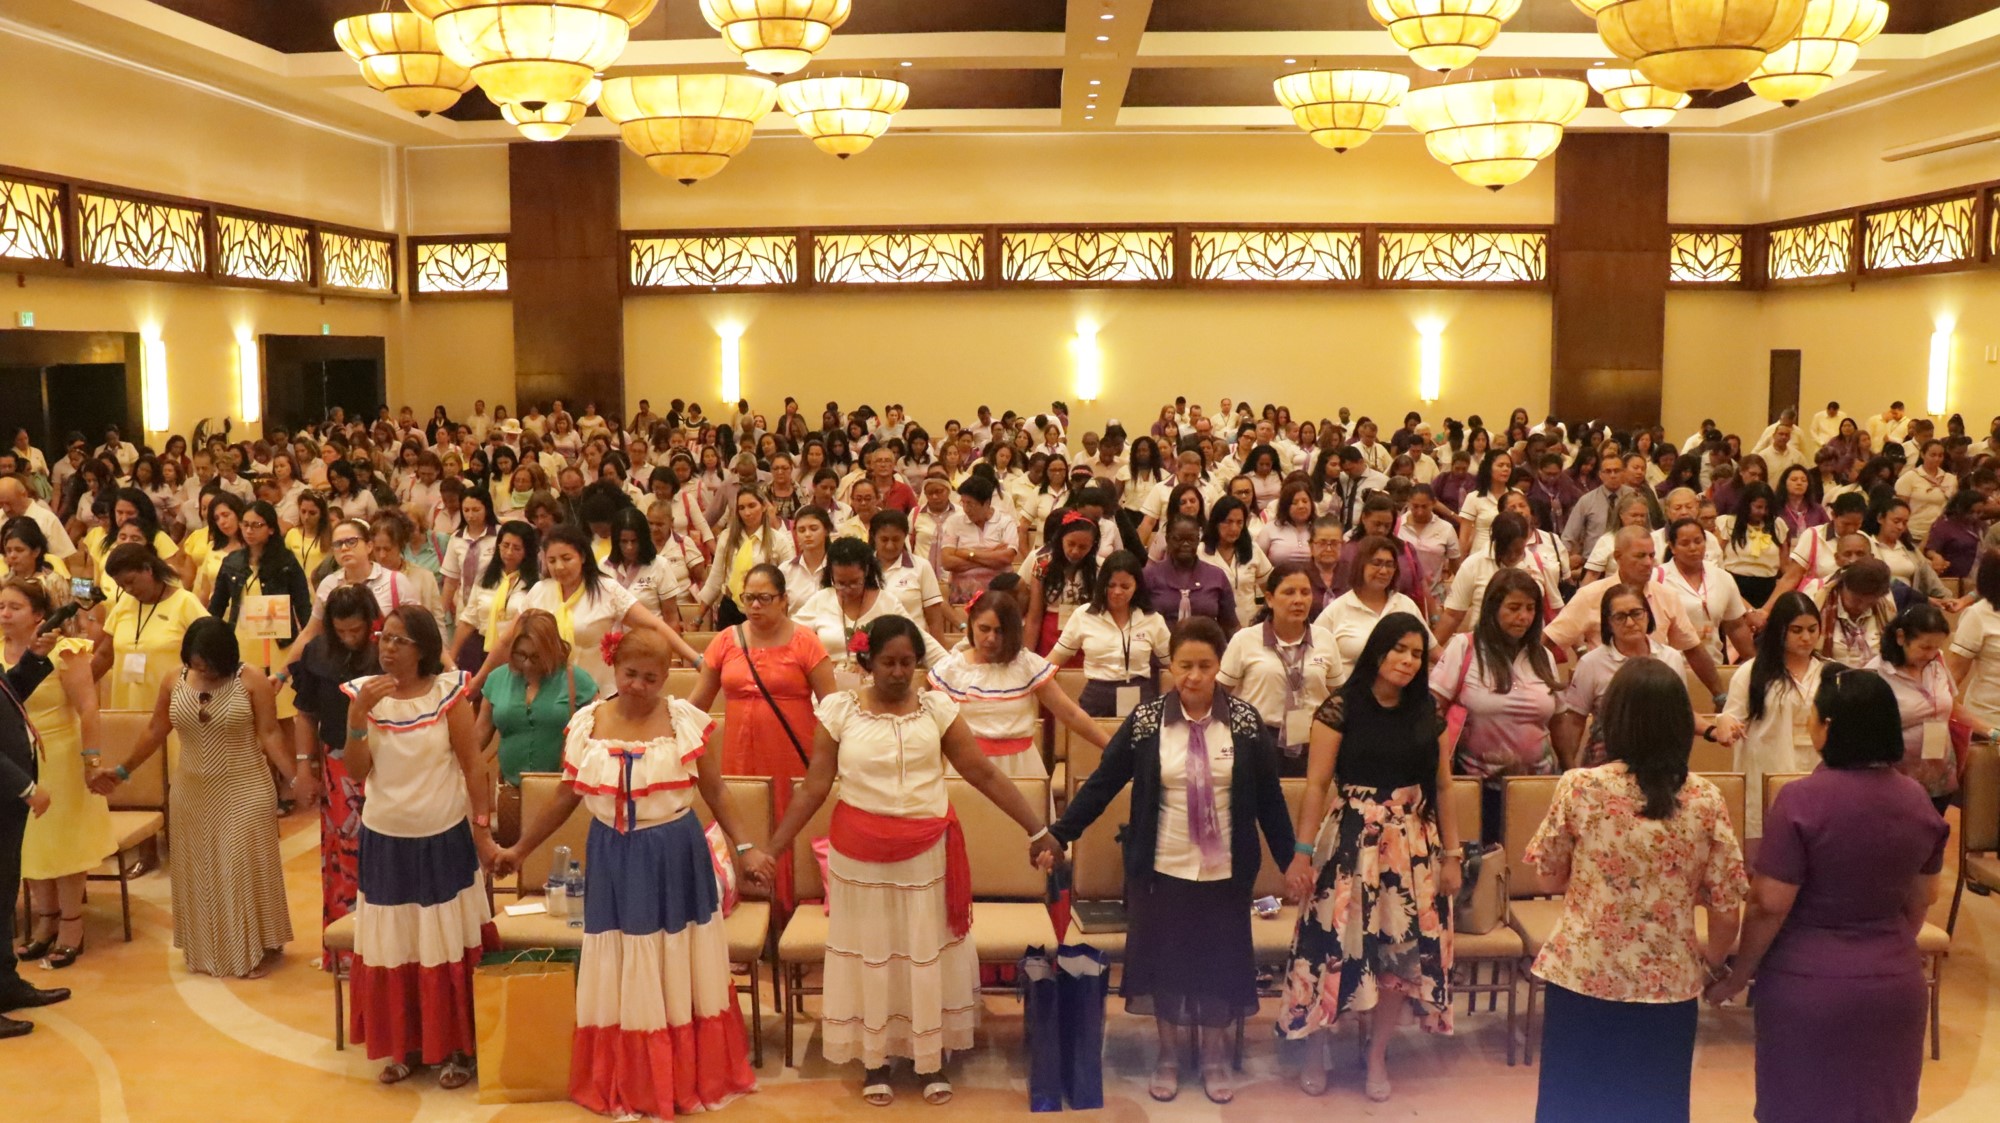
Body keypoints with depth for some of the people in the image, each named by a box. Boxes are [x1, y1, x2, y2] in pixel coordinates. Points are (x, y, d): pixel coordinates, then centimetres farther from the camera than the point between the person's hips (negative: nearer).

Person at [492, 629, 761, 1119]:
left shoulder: (686, 720, -7)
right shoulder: (586, 723, -1)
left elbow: (716, 793, -2)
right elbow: (566, 798, 8)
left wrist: (746, 848, -10)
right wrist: (519, 848, 11)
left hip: (675, 858, -2)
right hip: (613, 861, 2)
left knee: (681, 973, 9)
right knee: (621, 979, 9)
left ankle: (693, 1078, 25)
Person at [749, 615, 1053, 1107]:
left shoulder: (937, 708, -3)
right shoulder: (839, 709, -6)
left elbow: (986, 775, -4)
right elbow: (814, 788, -3)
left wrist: (1037, 830, -6)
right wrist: (770, 847, -6)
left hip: (927, 853, 1)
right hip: (860, 853, -1)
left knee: (928, 954, 11)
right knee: (869, 954, 11)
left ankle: (933, 1060, 27)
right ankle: (875, 1061, 27)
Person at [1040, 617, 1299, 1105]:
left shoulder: (1245, 721, -6)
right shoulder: (1146, 720, -7)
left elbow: (1269, 796, 0)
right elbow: (1103, 782, -3)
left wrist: (1291, 858, 2)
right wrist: (1059, 833, -7)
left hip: (1224, 872, 0)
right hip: (1162, 869, 0)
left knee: (1219, 961, 11)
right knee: (1164, 960, 11)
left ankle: (1215, 1057, 31)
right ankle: (1168, 1056, 30)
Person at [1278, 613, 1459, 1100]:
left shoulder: (1428, 715, 6)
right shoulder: (1341, 708, -7)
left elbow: (1443, 789, 9)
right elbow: (1317, 785, -8)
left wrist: (1452, 855, 7)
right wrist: (1302, 852, -12)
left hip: (1413, 848, 4)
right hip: (1351, 843, -4)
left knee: (1403, 950, 6)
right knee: (1335, 943, -2)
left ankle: (1377, 1057, 24)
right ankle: (1314, 1052, 18)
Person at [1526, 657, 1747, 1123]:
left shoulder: (1578, 787, -12)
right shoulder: (1706, 799, -8)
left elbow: (1550, 879, -1)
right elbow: (1725, 905, -3)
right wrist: (1712, 964, 15)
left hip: (1583, 977, -1)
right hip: (1668, 982, 1)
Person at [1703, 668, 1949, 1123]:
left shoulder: (1802, 799, -19)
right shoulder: (1915, 798, -2)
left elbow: (1769, 905, -16)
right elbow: (1923, 898, 10)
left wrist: (1738, 976, -3)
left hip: (1808, 988, -5)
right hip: (1895, 987, 5)